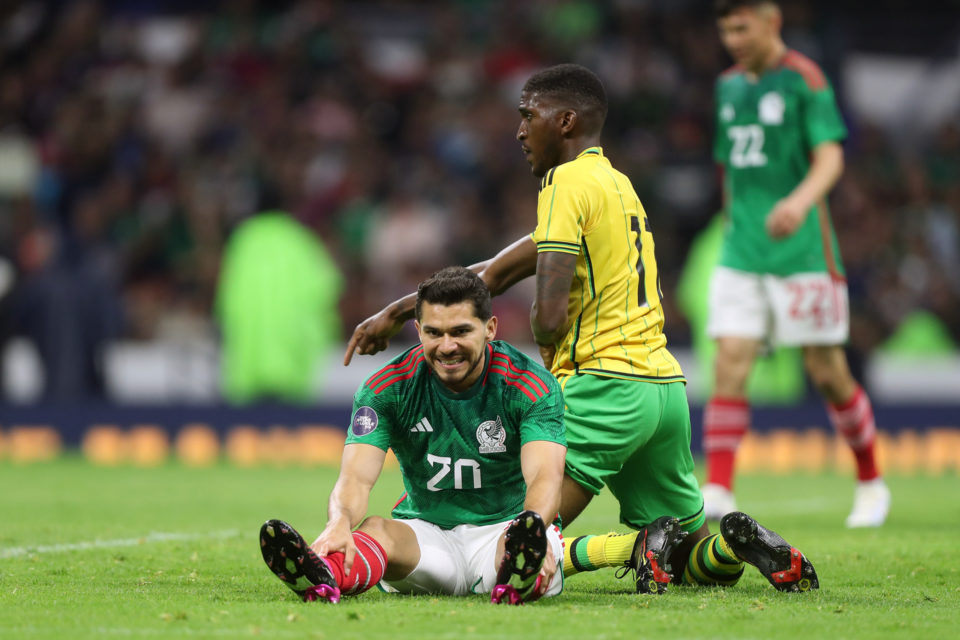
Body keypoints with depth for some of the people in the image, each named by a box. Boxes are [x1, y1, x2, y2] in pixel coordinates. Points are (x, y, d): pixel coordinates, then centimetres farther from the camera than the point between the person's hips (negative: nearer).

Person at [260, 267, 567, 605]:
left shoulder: (532, 386, -11)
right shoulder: (386, 387, -6)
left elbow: (545, 475, -26)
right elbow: (356, 475, -18)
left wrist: (532, 528, -52)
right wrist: (340, 522, -45)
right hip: (426, 531, 1)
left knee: (528, 536, -39)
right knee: (376, 528, -33)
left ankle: (520, 578, -75)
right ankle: (324, 577, -68)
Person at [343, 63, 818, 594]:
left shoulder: (568, 182, -6)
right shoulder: (614, 182, 21)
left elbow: (548, 316, -17)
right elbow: (494, 274, 24)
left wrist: (545, 344, 6)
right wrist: (396, 313, 24)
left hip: (603, 389, -9)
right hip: (666, 386, 9)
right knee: (693, 564, 18)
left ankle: (642, 548, -22)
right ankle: (740, 542, -12)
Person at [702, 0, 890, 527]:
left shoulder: (804, 80, -5)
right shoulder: (729, 87, 13)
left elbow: (830, 157, -16)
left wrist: (801, 201, -34)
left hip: (803, 253, -5)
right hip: (741, 256, 5)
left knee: (827, 374, 2)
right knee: (730, 365, -10)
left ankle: (871, 484, 20)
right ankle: (717, 494, -15)